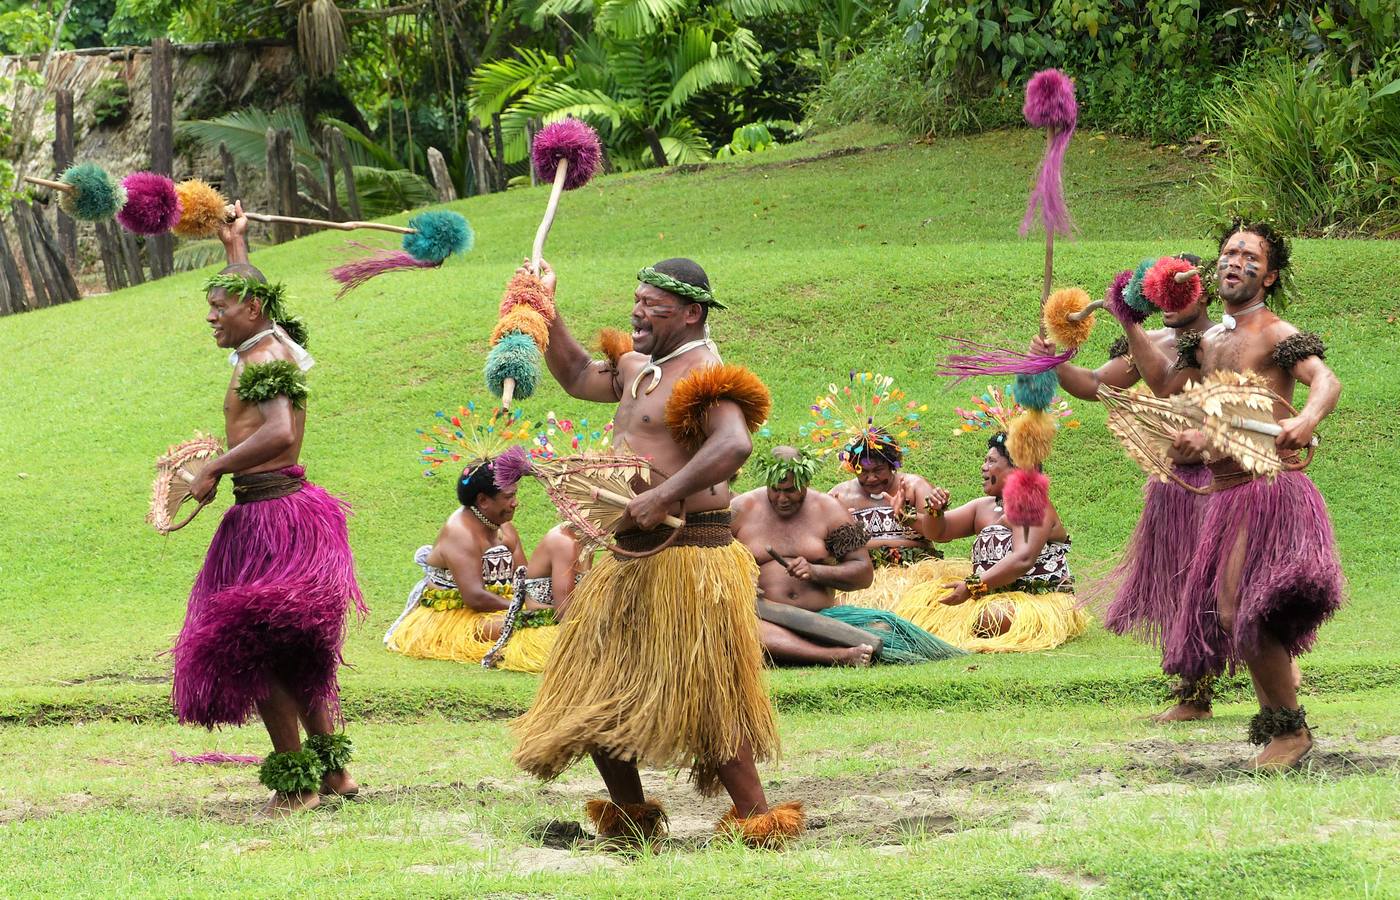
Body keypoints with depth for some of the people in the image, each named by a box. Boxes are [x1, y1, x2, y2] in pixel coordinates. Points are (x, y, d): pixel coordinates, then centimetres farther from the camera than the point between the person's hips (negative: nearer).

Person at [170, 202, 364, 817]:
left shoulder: (263, 361, -14)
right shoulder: (272, 347, 14)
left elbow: (277, 432, -30)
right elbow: (248, 292, 36)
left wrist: (211, 471, -23)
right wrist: (233, 246, 47)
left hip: (271, 513, -10)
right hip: (282, 508, 10)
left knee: (250, 649, -7)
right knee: (294, 652, 16)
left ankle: (296, 782, -4)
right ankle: (332, 771, 22)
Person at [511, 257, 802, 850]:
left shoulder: (700, 375, -14)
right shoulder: (637, 369, 17)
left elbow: (733, 444, -32)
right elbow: (578, 377, 36)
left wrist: (664, 496, -39)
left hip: (685, 556, -10)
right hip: (632, 558, 10)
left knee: (704, 696, -11)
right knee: (594, 691, 13)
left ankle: (757, 823, -4)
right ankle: (630, 822, 25)